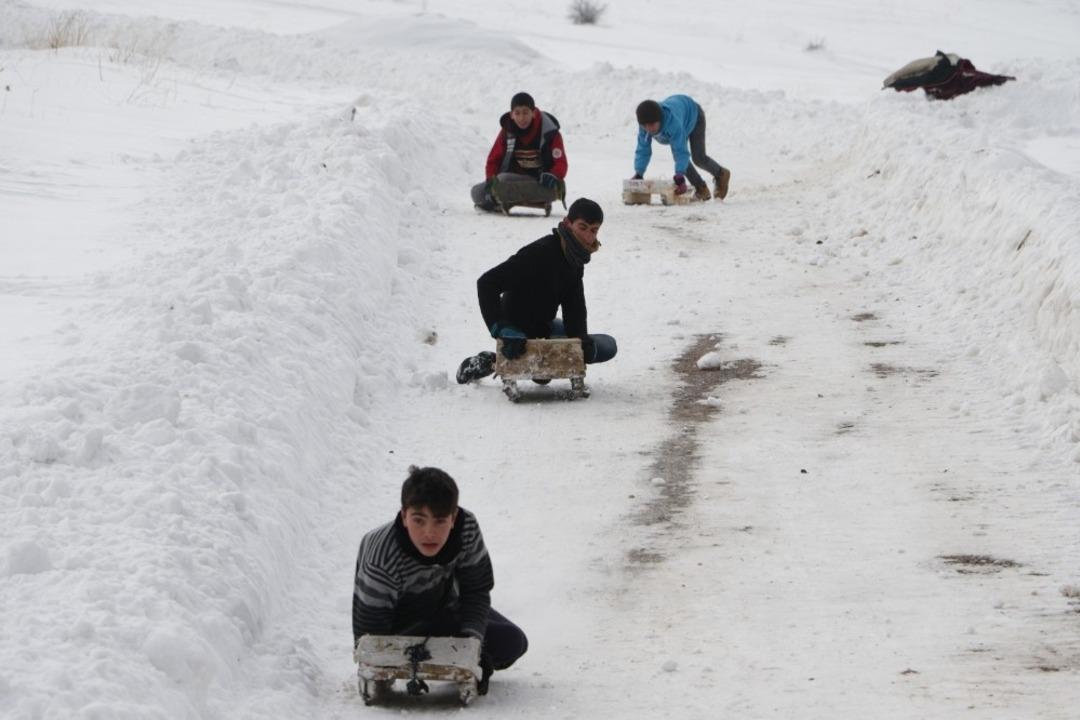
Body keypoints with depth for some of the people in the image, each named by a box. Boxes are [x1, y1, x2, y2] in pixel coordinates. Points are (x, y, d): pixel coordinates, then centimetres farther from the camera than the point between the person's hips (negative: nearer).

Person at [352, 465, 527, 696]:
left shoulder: (467, 529, -26)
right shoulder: (381, 562, -39)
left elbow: (476, 591, -13)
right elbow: (369, 633, -30)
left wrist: (471, 638, -26)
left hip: (445, 611, 5)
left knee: (513, 642, 0)